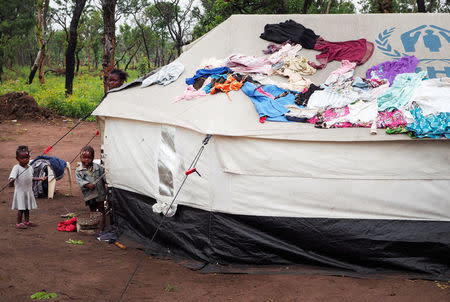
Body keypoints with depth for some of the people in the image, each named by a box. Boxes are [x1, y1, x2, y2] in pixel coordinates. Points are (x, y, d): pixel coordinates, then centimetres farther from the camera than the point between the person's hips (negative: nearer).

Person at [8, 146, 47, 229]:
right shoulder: (16, 168, -14)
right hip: (20, 191, -6)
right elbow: (12, 177, -26)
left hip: (29, 191, 6)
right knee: (21, 208, -3)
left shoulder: (30, 167, 7)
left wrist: (40, 178, 14)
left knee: (27, 207, 15)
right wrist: (11, 181, -47)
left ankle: (27, 221, 27)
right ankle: (19, 223, 8)